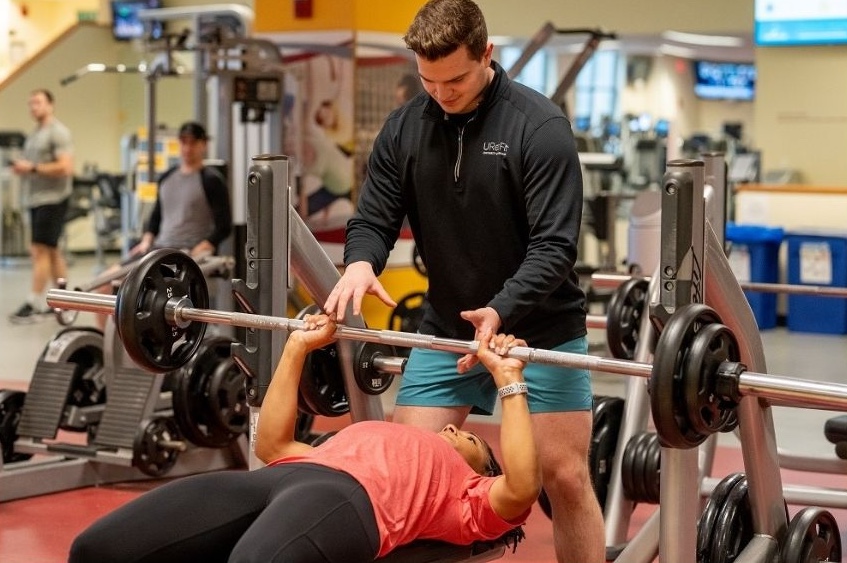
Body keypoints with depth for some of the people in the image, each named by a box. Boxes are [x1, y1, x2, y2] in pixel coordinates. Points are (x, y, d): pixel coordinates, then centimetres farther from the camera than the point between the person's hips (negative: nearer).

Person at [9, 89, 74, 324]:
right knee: (51, 251, 11)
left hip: (52, 199, -9)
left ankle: (34, 304, -10)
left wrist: (32, 168, -20)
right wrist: (21, 168, 5)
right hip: (36, 199, 9)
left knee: (41, 250, -10)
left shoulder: (58, 132, -10)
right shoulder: (35, 134, 17)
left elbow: (65, 168, -19)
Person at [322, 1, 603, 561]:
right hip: (447, 327, 4)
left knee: (565, 476, -5)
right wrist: (360, 263, -23)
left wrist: (502, 312, -36)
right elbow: (374, 219, 2)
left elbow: (554, 245, -20)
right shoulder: (404, 128, -2)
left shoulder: (539, 125, -16)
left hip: (541, 328, -4)